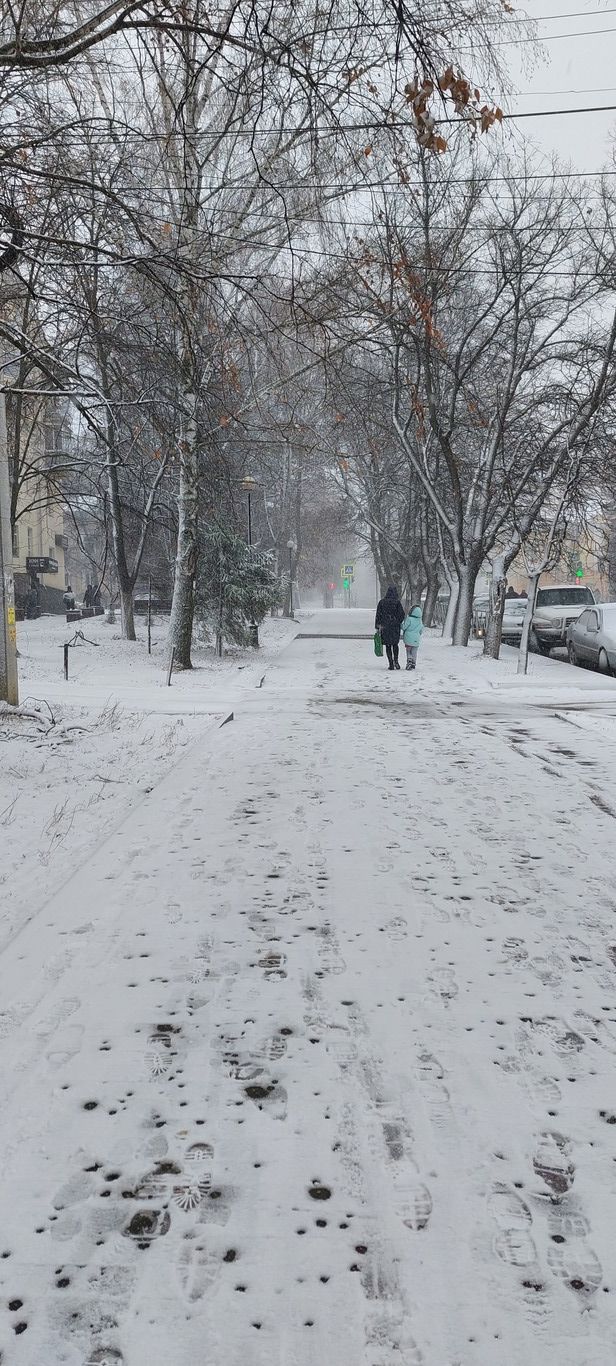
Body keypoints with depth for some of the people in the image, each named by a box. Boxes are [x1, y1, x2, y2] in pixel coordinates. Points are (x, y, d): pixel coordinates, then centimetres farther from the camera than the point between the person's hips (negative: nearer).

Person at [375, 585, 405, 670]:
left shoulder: (382, 602, 1)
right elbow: (402, 614, -6)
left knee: (388, 645, 6)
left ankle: (390, 663, 2)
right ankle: (396, 660, 1)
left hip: (385, 626, 0)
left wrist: (377, 627, 5)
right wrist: (399, 622, 12)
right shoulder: (397, 602, -4)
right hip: (395, 627, 0)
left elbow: (378, 615, 0)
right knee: (395, 644, 17)